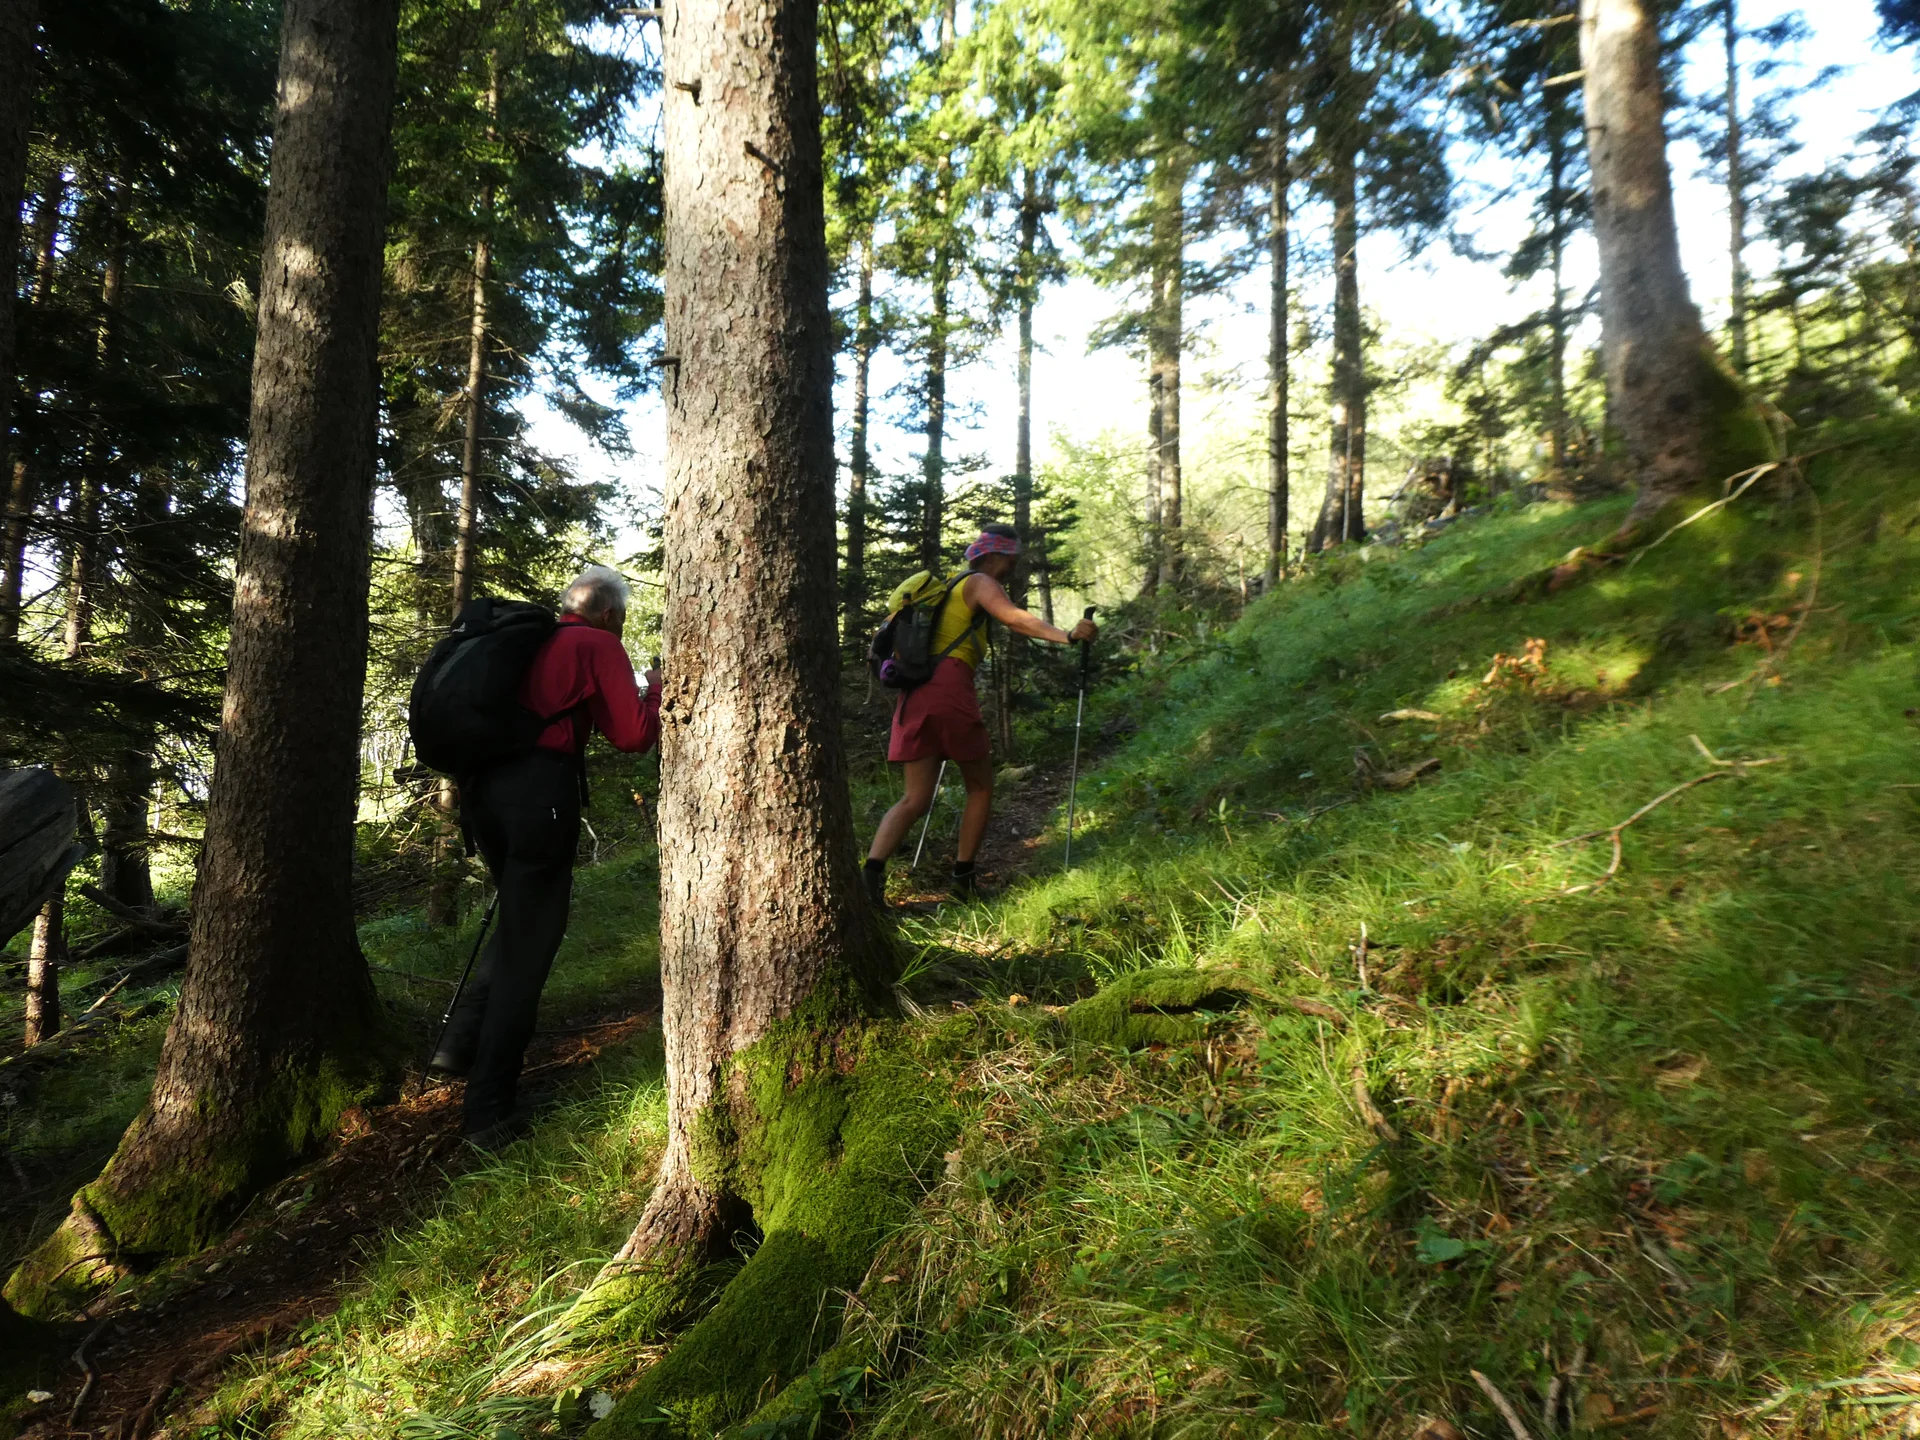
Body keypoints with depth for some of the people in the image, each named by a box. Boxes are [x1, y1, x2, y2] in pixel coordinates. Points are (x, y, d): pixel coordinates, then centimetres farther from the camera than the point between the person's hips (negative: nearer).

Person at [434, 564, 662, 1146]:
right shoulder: (599, 646, 1)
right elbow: (633, 735, -4)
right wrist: (655, 690, 13)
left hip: (483, 786, 7)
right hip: (540, 790, -7)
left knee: (518, 918, 26)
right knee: (528, 945, 1)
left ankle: (462, 1042, 19)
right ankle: (487, 1109, 5)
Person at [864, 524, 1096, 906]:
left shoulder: (949, 589, 30)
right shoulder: (980, 583, 3)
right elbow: (1016, 619, -15)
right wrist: (1066, 636, -26)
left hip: (914, 695, 7)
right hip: (949, 689, -7)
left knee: (916, 799, 4)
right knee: (980, 788, 10)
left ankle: (872, 869, -16)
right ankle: (963, 877, 10)